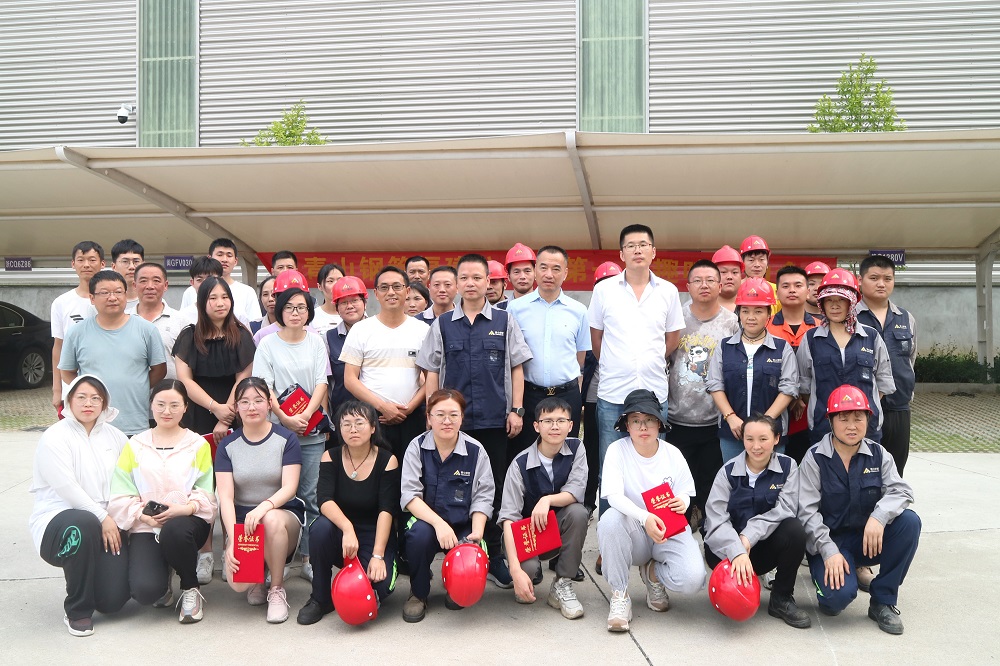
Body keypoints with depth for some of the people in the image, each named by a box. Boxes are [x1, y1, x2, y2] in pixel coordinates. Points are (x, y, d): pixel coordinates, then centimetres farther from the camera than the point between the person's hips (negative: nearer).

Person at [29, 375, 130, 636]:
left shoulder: (114, 436, 10)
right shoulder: (54, 438, -6)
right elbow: (67, 488, -16)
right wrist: (102, 518, -19)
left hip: (107, 523, 4)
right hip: (58, 521, -3)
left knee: (113, 600, -14)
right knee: (84, 523, -41)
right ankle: (77, 610, -18)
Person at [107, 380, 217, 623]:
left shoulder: (199, 445, 10)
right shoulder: (134, 446, 13)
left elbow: (206, 494, 1)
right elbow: (121, 496, 4)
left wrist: (186, 508, -19)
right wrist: (142, 515, -14)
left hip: (186, 521, 0)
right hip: (145, 528, 1)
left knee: (174, 530, -39)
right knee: (145, 591, -26)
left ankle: (191, 589, -9)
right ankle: (163, 581, 16)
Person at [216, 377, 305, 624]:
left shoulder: (286, 439, -2)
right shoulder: (227, 445, 3)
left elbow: (289, 488, -12)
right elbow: (225, 496, -6)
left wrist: (264, 507, -34)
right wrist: (233, 539, -22)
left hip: (283, 514, -1)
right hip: (241, 521, 1)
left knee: (271, 520, -39)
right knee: (237, 582, -27)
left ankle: (277, 589, -14)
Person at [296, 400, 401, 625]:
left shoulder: (387, 461, -8)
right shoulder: (331, 457, -4)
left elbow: (386, 511, -16)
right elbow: (324, 500, -19)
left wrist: (377, 555, -26)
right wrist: (347, 528, -38)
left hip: (374, 536, -2)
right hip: (340, 532, 2)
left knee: (379, 584, -28)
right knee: (320, 527, -31)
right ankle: (320, 599, -10)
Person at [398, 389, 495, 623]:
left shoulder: (475, 451, -4)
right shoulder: (417, 447, -5)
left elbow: (483, 497, -4)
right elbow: (409, 494, -13)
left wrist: (476, 532, -21)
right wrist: (439, 523, -28)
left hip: (462, 526, 0)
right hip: (426, 520, 0)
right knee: (420, 533, -34)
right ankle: (418, 594, -5)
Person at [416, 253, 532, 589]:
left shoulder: (504, 321, 6)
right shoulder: (442, 325, 6)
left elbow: (516, 369, 6)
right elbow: (431, 372, 8)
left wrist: (516, 410, -1)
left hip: (495, 420, 0)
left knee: (494, 488, 6)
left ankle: (494, 557, 19)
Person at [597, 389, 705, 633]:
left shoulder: (673, 454, -2)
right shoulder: (617, 450, -10)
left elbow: (684, 494, 5)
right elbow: (614, 495, -22)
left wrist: (682, 502, -22)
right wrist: (645, 518, -41)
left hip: (668, 530, 1)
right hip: (634, 533, -1)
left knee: (693, 578, -27)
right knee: (610, 519, -37)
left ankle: (653, 573, 12)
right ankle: (619, 596, -17)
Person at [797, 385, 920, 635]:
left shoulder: (878, 454, 2)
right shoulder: (815, 459, -8)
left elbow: (900, 490, -11)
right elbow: (807, 512, -12)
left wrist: (879, 516, -32)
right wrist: (829, 551, -23)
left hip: (868, 540, 4)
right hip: (829, 541, -4)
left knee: (909, 521, -24)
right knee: (839, 595, -31)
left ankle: (883, 600, -10)